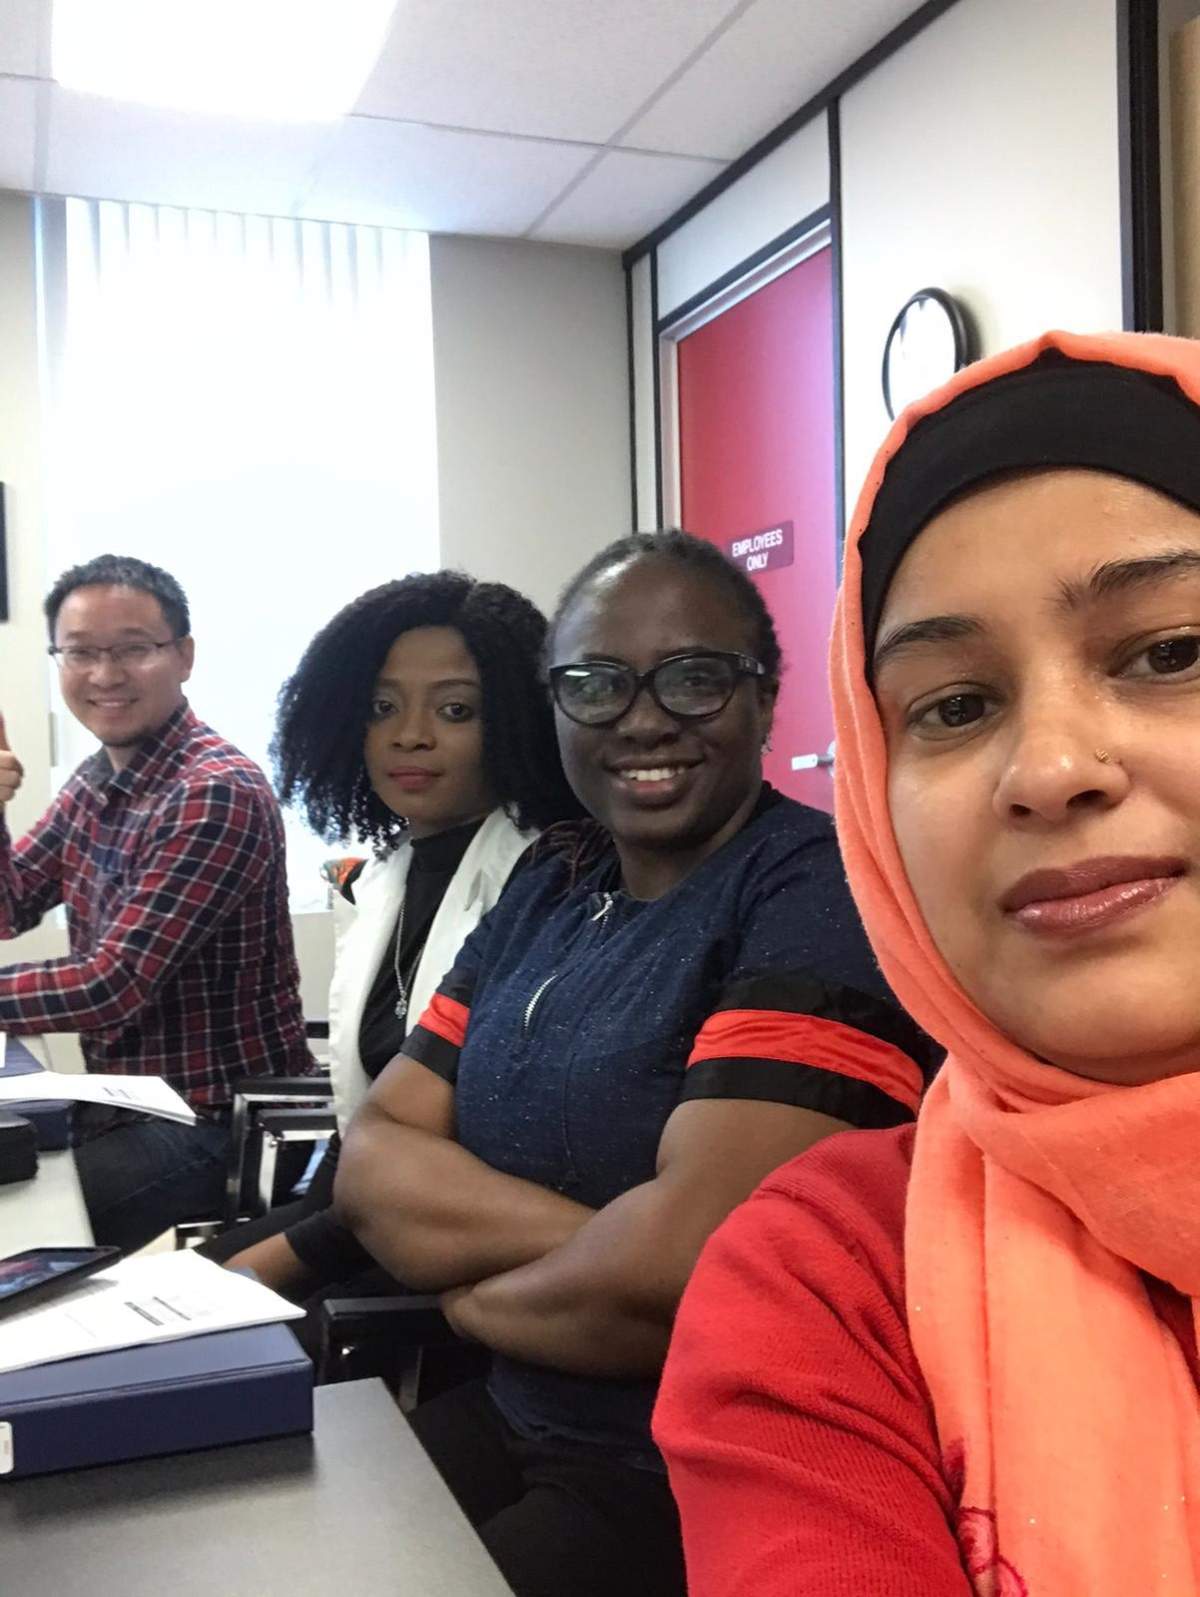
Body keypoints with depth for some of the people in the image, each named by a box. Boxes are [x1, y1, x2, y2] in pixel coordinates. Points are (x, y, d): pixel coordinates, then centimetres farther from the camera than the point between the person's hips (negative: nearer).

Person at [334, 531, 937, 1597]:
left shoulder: (820, 891, -17)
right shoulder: (548, 891, 5)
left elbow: (687, 1264, -27)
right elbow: (373, 1161, 1)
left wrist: (465, 1286, -8)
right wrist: (591, 1239, -17)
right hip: (511, 1421, 6)